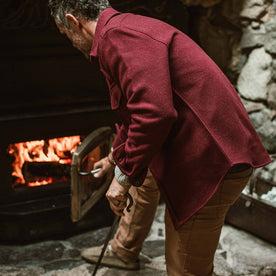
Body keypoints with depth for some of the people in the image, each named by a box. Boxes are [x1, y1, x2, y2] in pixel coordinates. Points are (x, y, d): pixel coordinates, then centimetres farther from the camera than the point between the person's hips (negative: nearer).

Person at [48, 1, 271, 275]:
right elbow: (135, 111, 31)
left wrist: (124, 175, -16)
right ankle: (122, 250, 55)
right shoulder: (128, 29, 18)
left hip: (212, 163, -11)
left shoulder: (117, 35, -17)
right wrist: (114, 157, 44)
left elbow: (154, 113, -30)